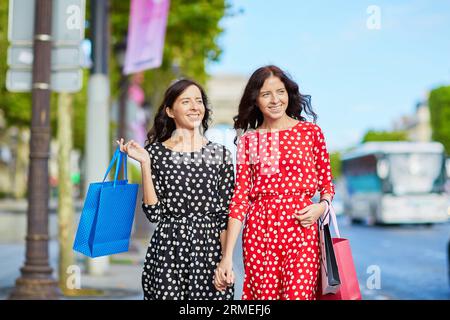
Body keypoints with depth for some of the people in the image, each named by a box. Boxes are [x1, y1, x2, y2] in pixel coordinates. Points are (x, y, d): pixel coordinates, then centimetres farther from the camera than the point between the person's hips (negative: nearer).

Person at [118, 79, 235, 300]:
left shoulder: (220, 154, 4)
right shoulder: (156, 152, 2)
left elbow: (225, 216, 3)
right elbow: (154, 213, -4)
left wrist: (226, 262, -6)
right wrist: (145, 163, -9)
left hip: (210, 249, 1)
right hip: (168, 250, -1)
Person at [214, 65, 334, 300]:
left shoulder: (311, 132, 5)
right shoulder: (248, 140, 7)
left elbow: (326, 184, 12)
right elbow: (240, 197, 2)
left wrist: (322, 206, -12)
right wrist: (227, 257, -5)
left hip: (301, 230, -1)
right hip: (258, 230, 1)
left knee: (298, 295, -11)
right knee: (264, 296, 4)